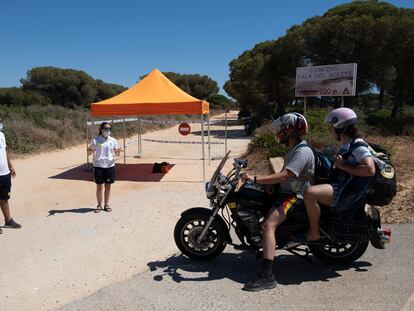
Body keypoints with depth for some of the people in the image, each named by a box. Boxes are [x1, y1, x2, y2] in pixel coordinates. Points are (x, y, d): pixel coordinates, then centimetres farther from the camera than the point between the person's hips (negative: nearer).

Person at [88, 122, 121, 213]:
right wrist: (90, 151, -21)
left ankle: (106, 205, 21)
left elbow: (116, 153, 9)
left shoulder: (113, 140, 4)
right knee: (99, 186, 5)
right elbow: (89, 152, 2)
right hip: (98, 166, -2)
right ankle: (99, 205, 18)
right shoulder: (96, 140, -2)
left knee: (108, 186, 9)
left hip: (110, 165, 2)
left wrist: (118, 151, -14)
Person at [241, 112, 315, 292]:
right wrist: (268, 183, 7)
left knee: (268, 225, -30)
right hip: (286, 192, 11)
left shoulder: (302, 152, -17)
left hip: (295, 196, -11)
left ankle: (267, 276, -34)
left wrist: (255, 179, -29)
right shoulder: (294, 150, 18)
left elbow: (284, 176, -29)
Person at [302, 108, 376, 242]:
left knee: (310, 193, -32)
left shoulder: (358, 146, -14)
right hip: (339, 184, 11)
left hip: (347, 192, -11)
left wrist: (343, 166, -22)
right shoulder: (345, 145, 16)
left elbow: (370, 169, -28)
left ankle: (314, 233, -16)